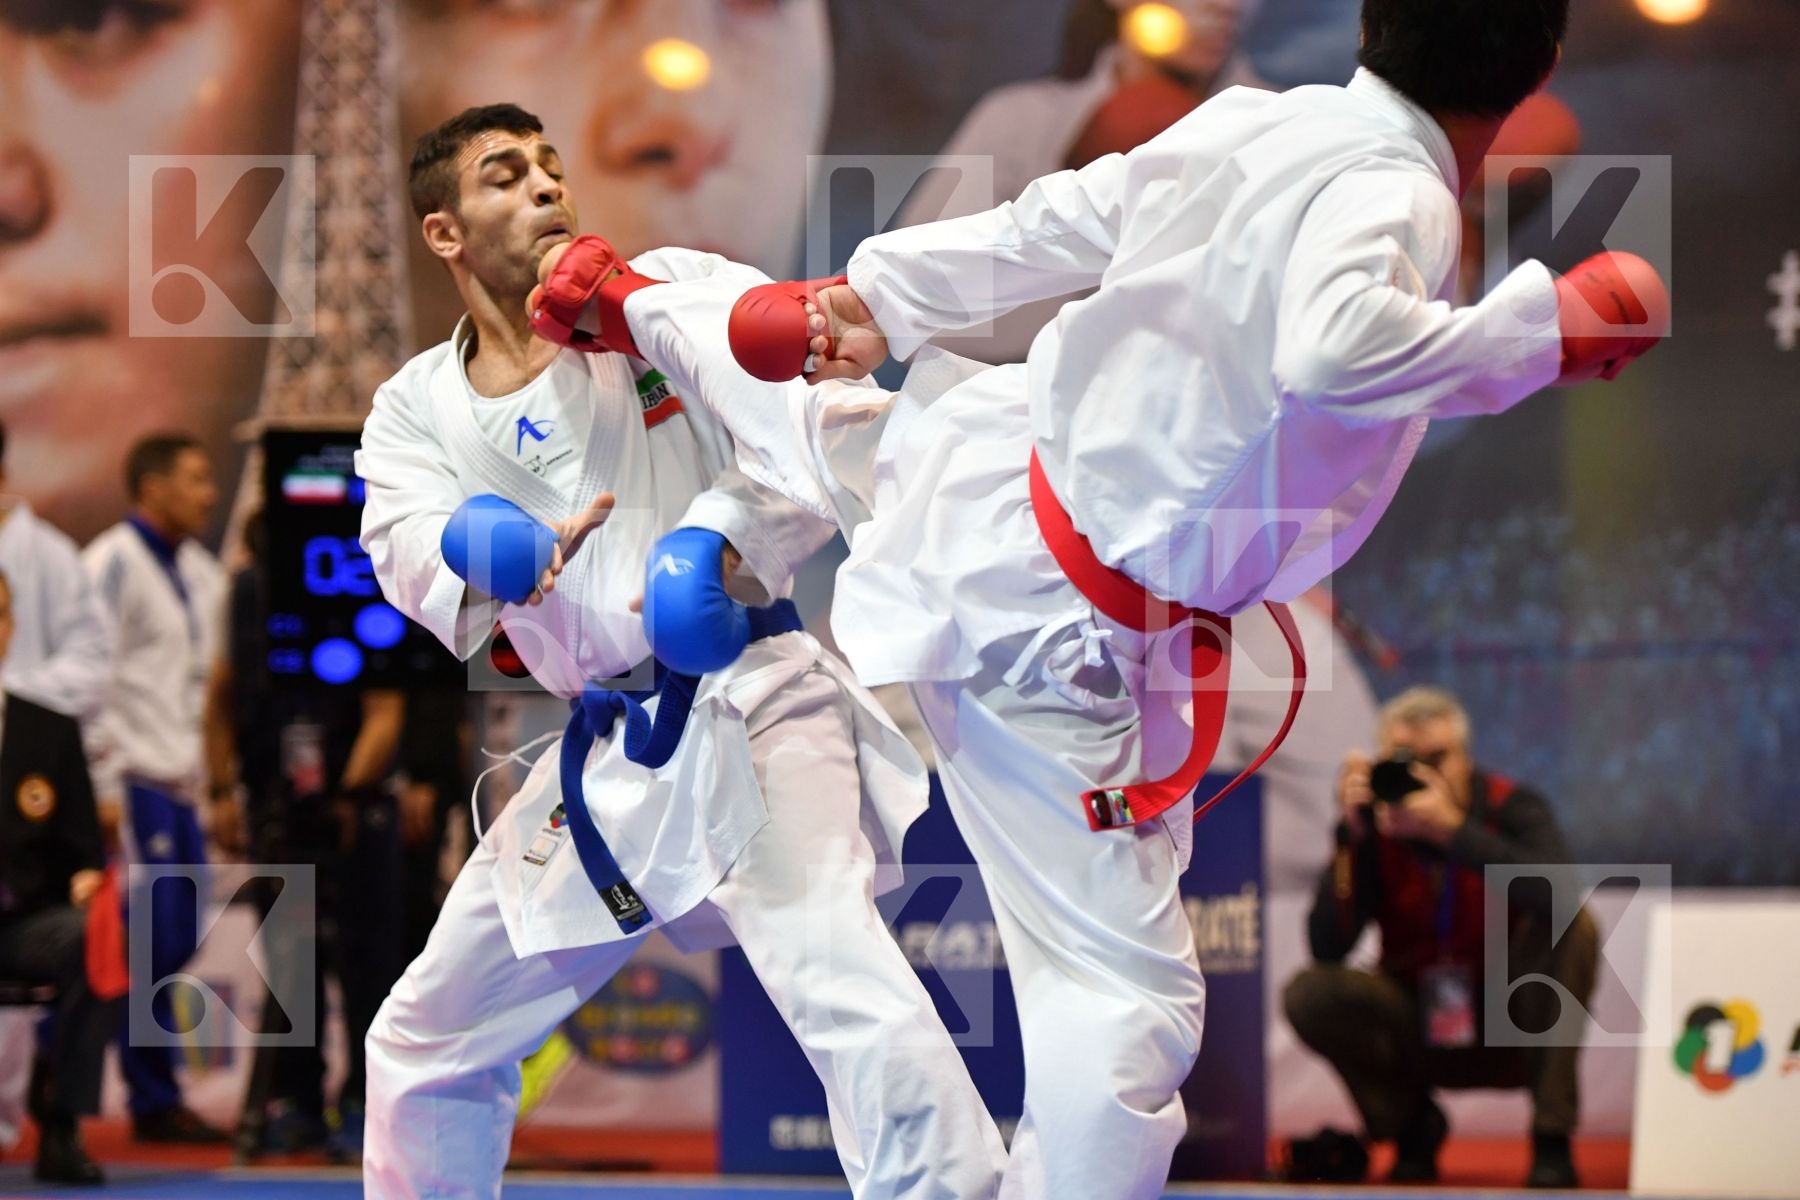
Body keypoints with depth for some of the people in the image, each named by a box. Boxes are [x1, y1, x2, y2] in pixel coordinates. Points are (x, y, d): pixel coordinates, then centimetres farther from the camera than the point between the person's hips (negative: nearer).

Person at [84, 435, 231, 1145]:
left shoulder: (200, 574, 18)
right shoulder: (114, 566, -7)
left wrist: (221, 786, 16)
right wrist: (103, 787, -17)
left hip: (181, 790, 8)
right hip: (134, 787, -8)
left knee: (178, 939, 5)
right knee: (152, 940, -7)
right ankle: (155, 1102, -1)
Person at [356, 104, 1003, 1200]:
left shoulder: (667, 293, -2)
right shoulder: (419, 408, 8)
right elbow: (408, 548, -11)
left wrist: (718, 543, -28)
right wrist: (488, 547, -34)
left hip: (745, 706, -5)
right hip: (606, 750, 5)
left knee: (838, 975, -29)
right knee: (430, 1040, 15)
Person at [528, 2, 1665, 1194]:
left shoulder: (1249, 123, -5)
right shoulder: (1397, 197, -28)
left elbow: (1049, 226, 7)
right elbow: (1337, 349, -47)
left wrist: (870, 293, 17)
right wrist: (1544, 331, -36)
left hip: (984, 458, 9)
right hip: (1057, 632, -9)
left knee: (825, 417, 41)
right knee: (1126, 996, -4)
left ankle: (634, 306, 68)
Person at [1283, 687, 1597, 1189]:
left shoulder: (1513, 809, -14)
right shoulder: (1372, 829, -9)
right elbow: (1327, 949, -20)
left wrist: (1453, 828, -41)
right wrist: (1351, 839, -29)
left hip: (1514, 1029, -1)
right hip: (1420, 1030, 1)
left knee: (1569, 923, -28)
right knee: (1309, 993, -23)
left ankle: (1552, 1140, -19)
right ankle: (1414, 1124, 3)